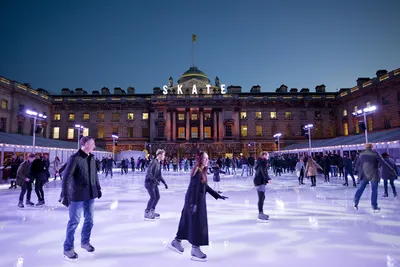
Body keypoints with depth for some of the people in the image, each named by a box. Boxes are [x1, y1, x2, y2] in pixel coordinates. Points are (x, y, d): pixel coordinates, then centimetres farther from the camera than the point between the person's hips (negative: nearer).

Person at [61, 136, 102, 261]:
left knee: (89, 220, 17)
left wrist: (98, 188, 18)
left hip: (90, 194, 7)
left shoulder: (92, 158, 6)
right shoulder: (74, 158, -16)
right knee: (74, 222, 5)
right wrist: (65, 195, -21)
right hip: (77, 195, -7)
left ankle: (85, 241, 37)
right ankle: (68, 248, 21)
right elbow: (66, 177, -18)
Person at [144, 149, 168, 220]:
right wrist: (155, 180, -33)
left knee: (157, 196, 9)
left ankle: (152, 211, 24)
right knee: (153, 197, -10)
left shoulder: (159, 163, 10)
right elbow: (149, 172, -26)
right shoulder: (153, 162, -17)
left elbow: (159, 175, 17)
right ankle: (146, 213, 3)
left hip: (154, 183, 9)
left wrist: (164, 183, 16)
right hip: (149, 182, -9)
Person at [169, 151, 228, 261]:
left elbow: (205, 187, 16)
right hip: (195, 201, -10)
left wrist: (218, 195, 19)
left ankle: (176, 242, 32)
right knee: (197, 223, -1)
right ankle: (195, 249, 11)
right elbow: (194, 188, -23)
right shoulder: (198, 172, -19)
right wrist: (194, 203, -25)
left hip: (199, 200, 10)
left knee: (187, 221, 18)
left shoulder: (202, 171, 10)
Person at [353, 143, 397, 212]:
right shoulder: (375, 154, -7)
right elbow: (383, 163, -9)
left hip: (364, 175, 2)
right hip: (373, 175, -2)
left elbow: (357, 166, 9)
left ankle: (356, 203, 8)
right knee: (374, 190, 8)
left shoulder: (361, 154, 2)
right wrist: (391, 170, -1)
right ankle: (374, 207, 13)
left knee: (361, 188, 12)